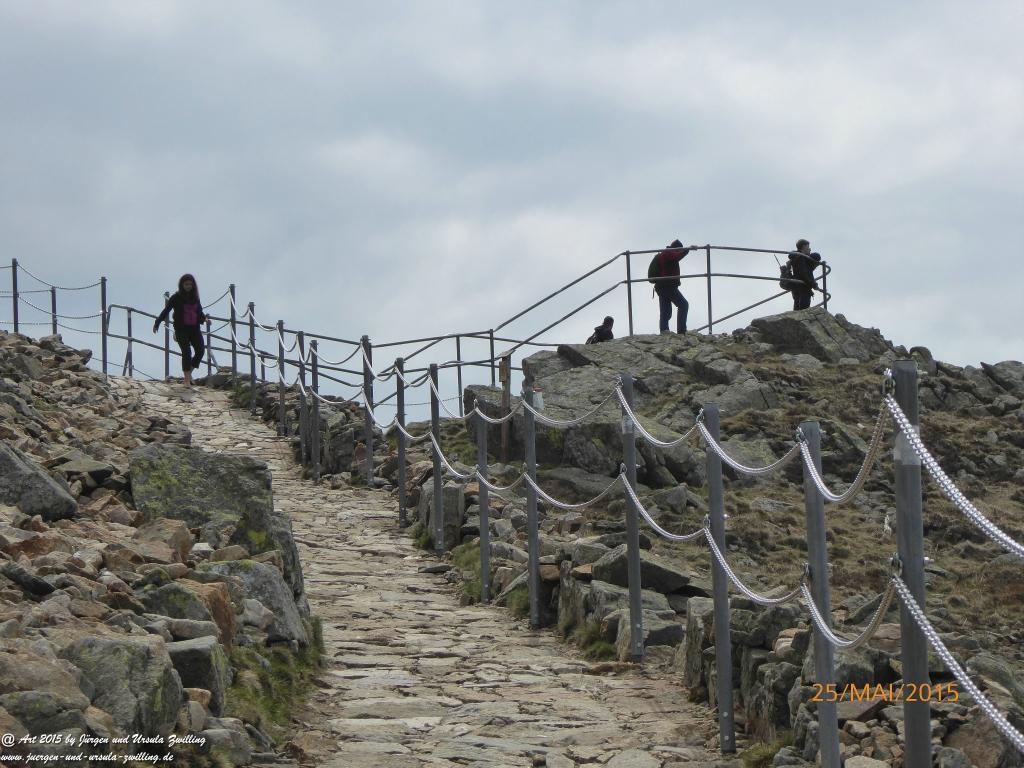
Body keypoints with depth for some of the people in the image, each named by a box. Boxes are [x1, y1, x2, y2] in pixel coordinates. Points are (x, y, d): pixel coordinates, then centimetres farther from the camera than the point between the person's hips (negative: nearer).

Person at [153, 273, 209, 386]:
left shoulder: (195, 297, 9)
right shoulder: (176, 297, -4)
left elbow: (200, 311, 17)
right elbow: (166, 311, -2)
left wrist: (204, 318, -4)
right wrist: (157, 323, -5)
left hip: (194, 329, 5)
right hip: (181, 329, -4)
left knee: (200, 351, -4)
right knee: (186, 353, -10)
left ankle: (189, 372, 19)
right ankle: (187, 380, -3)